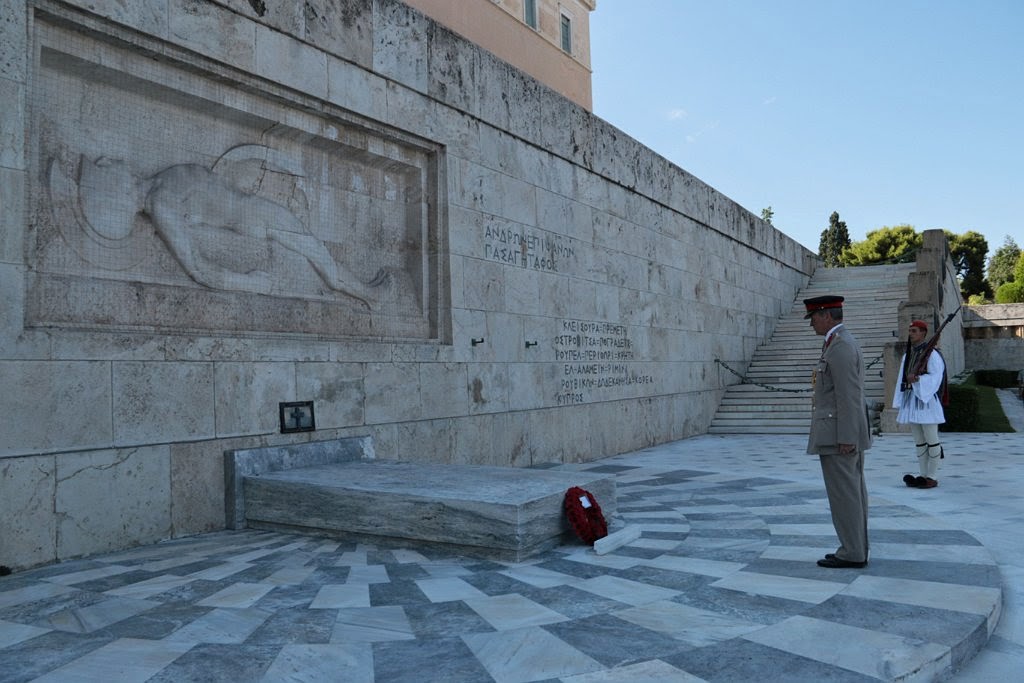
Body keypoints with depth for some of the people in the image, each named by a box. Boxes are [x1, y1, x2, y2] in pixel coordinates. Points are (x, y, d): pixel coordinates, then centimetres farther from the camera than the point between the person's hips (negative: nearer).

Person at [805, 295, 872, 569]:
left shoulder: (840, 345, -17)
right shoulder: (844, 342, 16)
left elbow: (849, 395, -21)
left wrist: (845, 438, -21)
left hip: (837, 434, -11)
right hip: (847, 433, 11)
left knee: (843, 493, -4)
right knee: (853, 491, 12)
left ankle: (851, 553, 2)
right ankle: (857, 550, 18)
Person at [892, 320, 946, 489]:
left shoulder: (932, 354, -7)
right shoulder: (907, 355, 15)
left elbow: (935, 377, -14)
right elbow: (902, 379, 14)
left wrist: (917, 379, -27)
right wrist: (900, 403, 9)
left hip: (926, 400, -7)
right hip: (910, 400, 7)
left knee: (931, 440, -1)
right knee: (919, 441, 10)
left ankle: (932, 477, 4)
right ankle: (923, 475, 16)